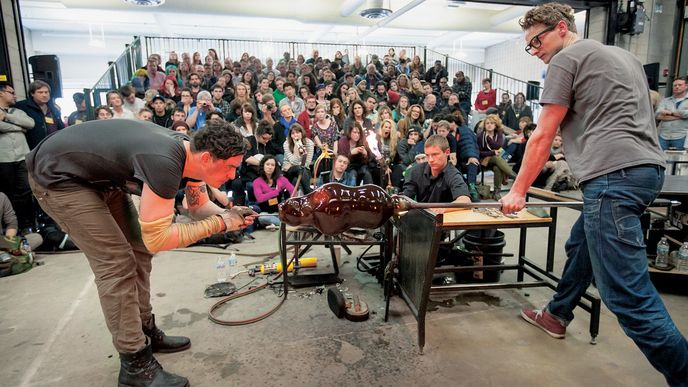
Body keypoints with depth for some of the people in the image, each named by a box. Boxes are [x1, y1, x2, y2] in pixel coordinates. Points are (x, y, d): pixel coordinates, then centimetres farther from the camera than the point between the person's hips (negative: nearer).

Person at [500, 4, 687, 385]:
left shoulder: (566, 59, -1)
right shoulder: (624, 55, 26)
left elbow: (542, 136, -4)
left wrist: (517, 190, 3)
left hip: (613, 175, -10)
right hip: (646, 168, 10)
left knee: (627, 293, -10)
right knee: (579, 246, 25)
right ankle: (556, 315, 42)